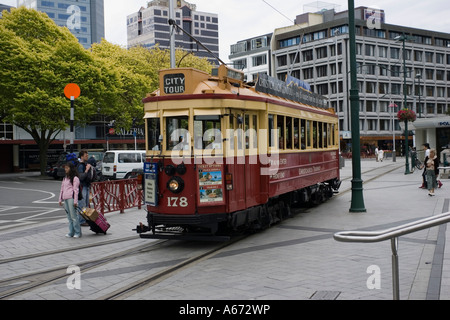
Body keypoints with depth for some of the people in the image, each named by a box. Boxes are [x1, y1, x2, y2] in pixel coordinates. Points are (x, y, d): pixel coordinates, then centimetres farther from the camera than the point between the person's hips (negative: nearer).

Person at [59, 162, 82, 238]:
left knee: (73, 216, -8)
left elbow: (76, 190, -8)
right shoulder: (65, 178, 21)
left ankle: (77, 232, -3)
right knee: (69, 216, 7)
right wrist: (60, 199, 18)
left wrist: (75, 201, -13)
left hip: (71, 198, -8)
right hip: (65, 199, 8)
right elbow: (62, 189, 23)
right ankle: (71, 232, 10)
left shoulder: (75, 178, -3)